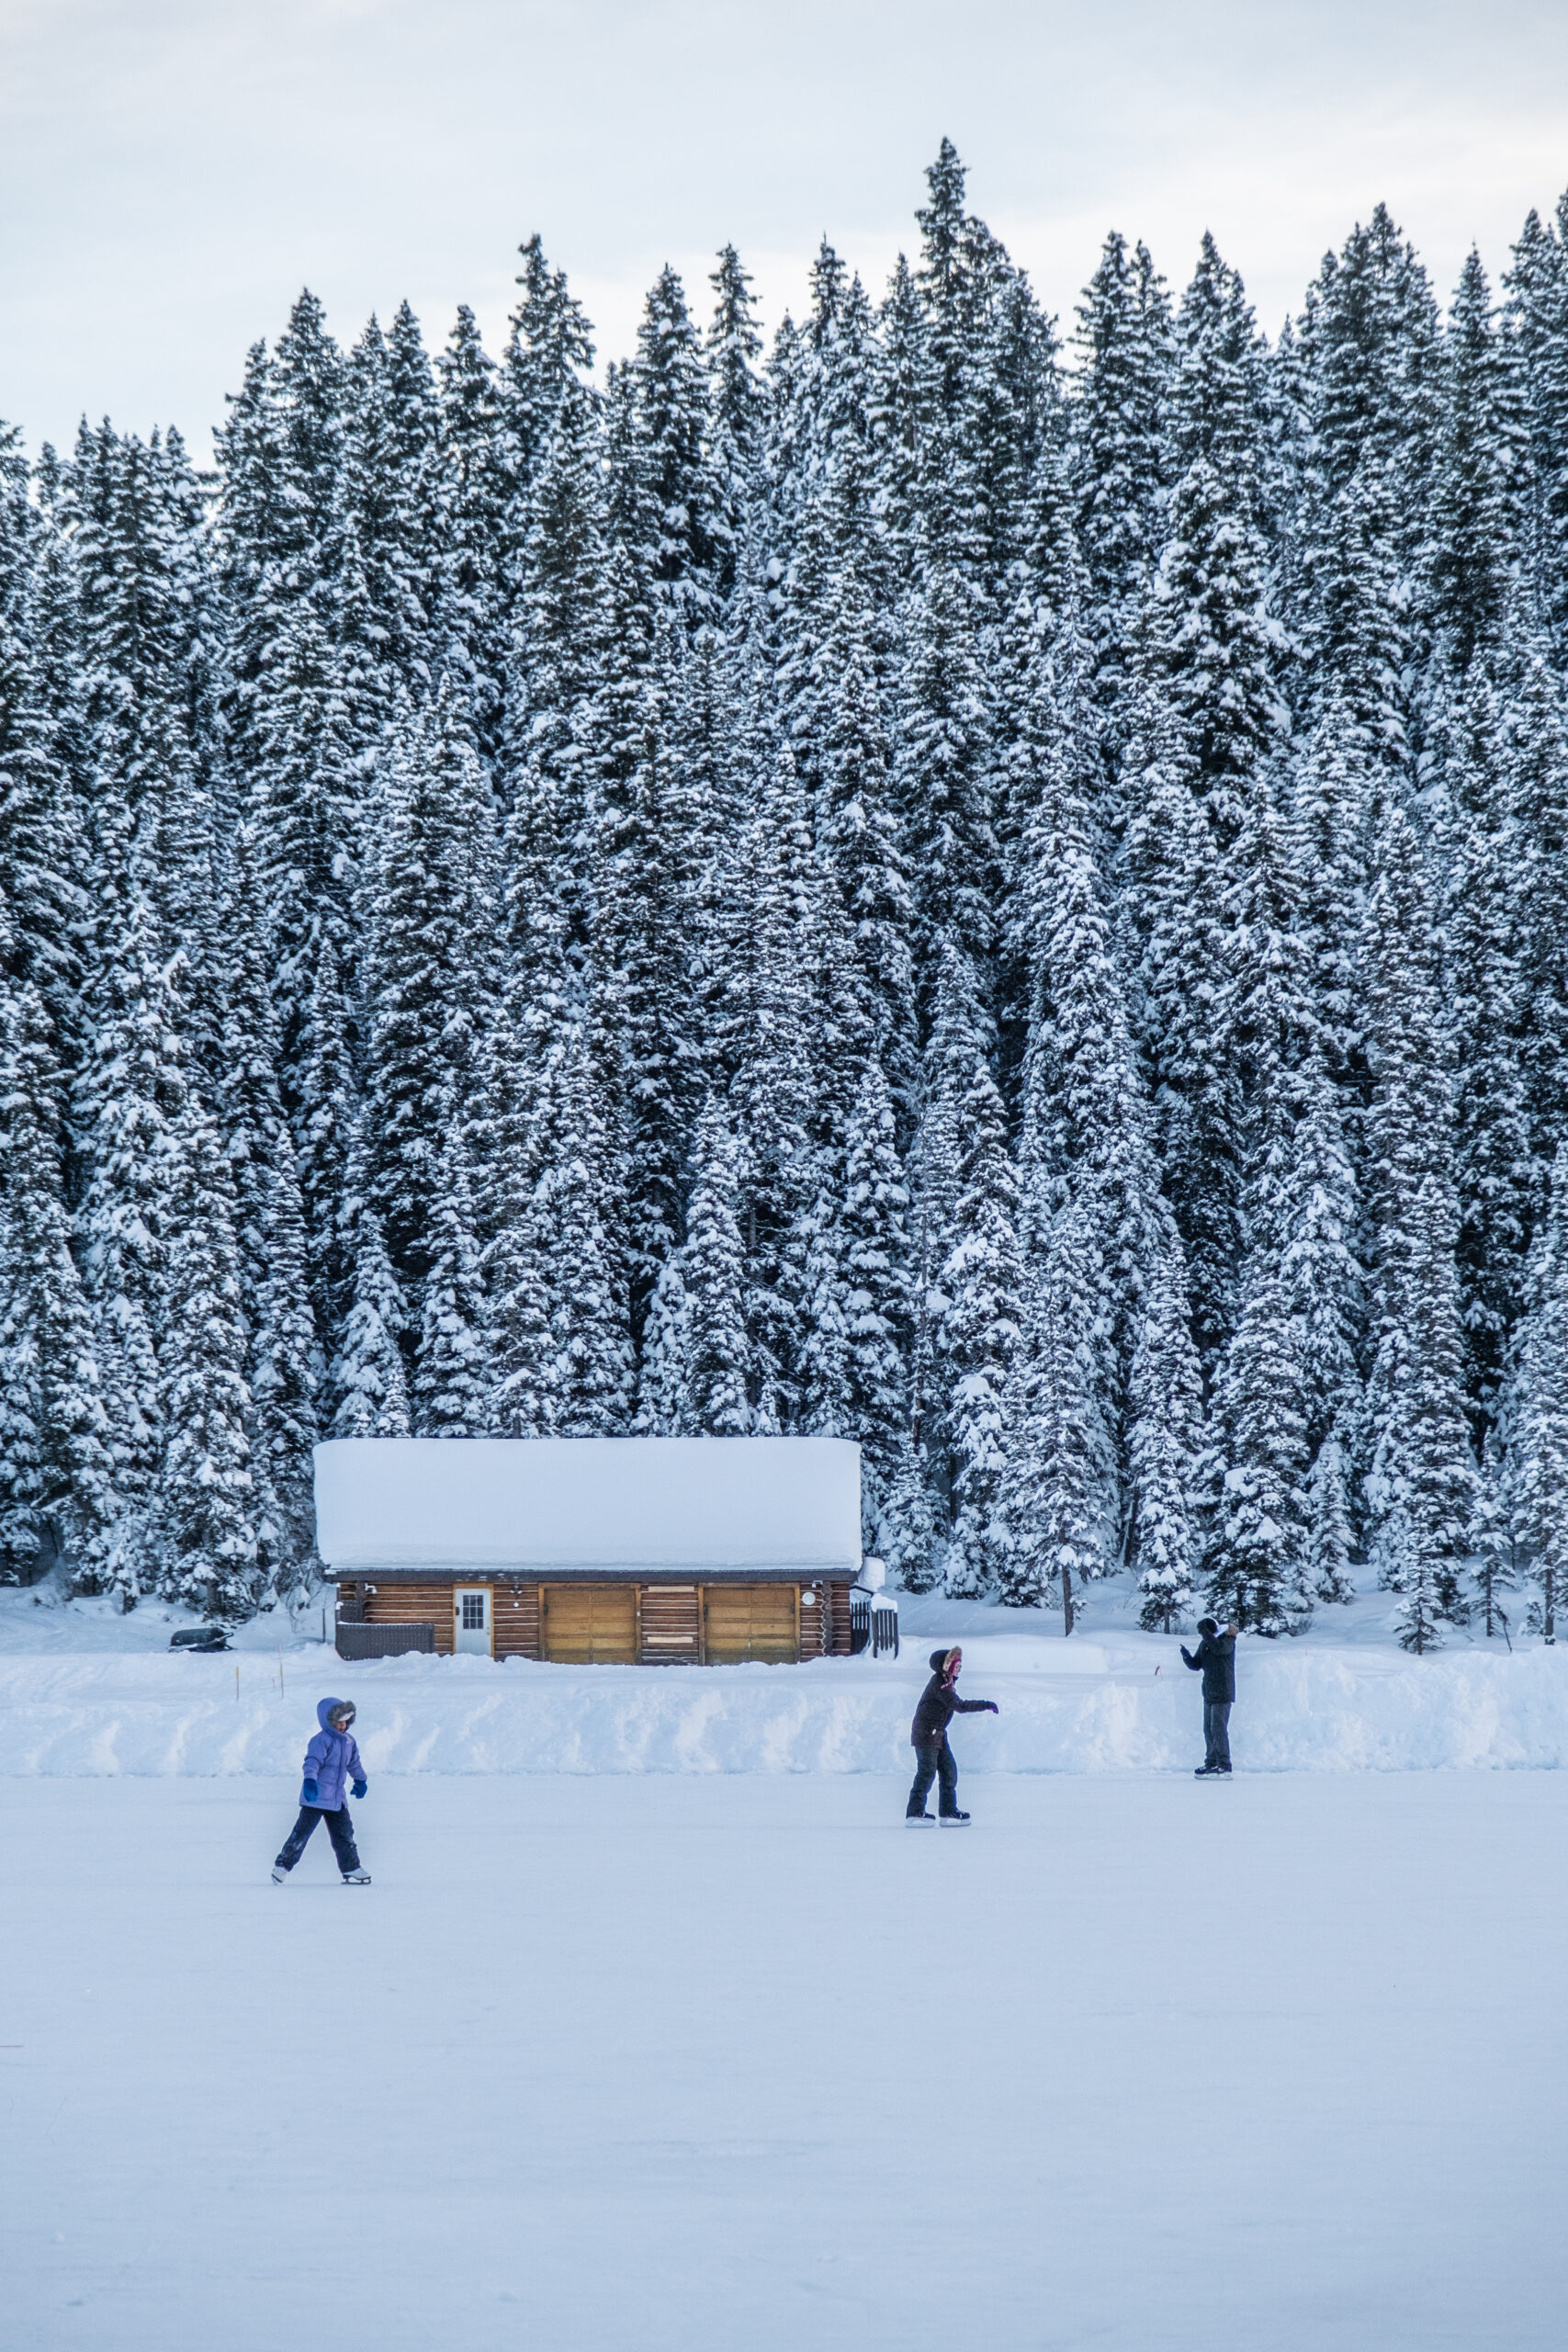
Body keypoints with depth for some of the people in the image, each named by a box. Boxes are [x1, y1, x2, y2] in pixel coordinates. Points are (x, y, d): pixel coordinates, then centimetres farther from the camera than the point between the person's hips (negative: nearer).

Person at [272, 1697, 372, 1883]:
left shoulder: (348, 1741, 11)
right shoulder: (321, 1741, -16)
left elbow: (354, 1762, 28)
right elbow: (312, 1761, -28)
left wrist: (360, 1780, 40)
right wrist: (310, 1780, -44)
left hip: (337, 1798, 7)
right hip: (315, 1798, -7)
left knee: (344, 1833, 9)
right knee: (302, 1832, -5)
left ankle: (351, 1869, 17)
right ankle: (283, 1865, 4)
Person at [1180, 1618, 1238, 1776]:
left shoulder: (1227, 1640, -10)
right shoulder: (1204, 1644, 10)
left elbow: (1219, 1648, -32)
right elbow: (1196, 1665, 10)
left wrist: (1205, 1632, -30)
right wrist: (1186, 1655, -9)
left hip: (1223, 1694, -8)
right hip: (1209, 1694, 8)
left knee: (1218, 1729, -11)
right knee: (1208, 1729, 10)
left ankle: (1224, 1766, -8)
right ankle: (1211, 1763, 18)